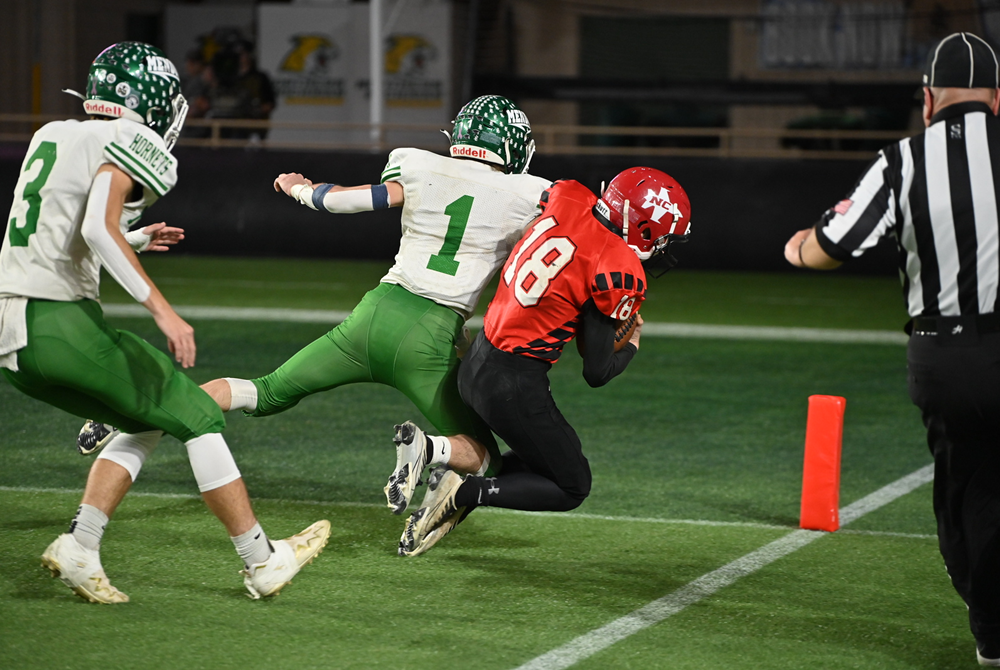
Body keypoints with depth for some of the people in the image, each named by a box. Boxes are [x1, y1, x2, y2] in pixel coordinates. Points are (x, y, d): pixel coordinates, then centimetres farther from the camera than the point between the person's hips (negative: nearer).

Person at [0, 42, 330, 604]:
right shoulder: (129, 144, -7)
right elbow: (98, 229, -24)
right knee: (199, 417, 5)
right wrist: (163, 309, -26)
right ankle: (262, 561, 11)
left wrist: (135, 240, 37)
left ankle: (79, 545, 6)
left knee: (148, 422, 21)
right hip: (62, 325, -8)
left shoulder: (51, 136, 18)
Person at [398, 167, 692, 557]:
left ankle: (455, 499, 11)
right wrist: (631, 347, 10)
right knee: (572, 488, 11)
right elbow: (597, 373, -12)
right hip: (515, 385, -8)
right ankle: (463, 492, -3)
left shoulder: (568, 200, -2)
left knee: (562, 452, 26)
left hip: (475, 364, 8)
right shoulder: (618, 270, -19)